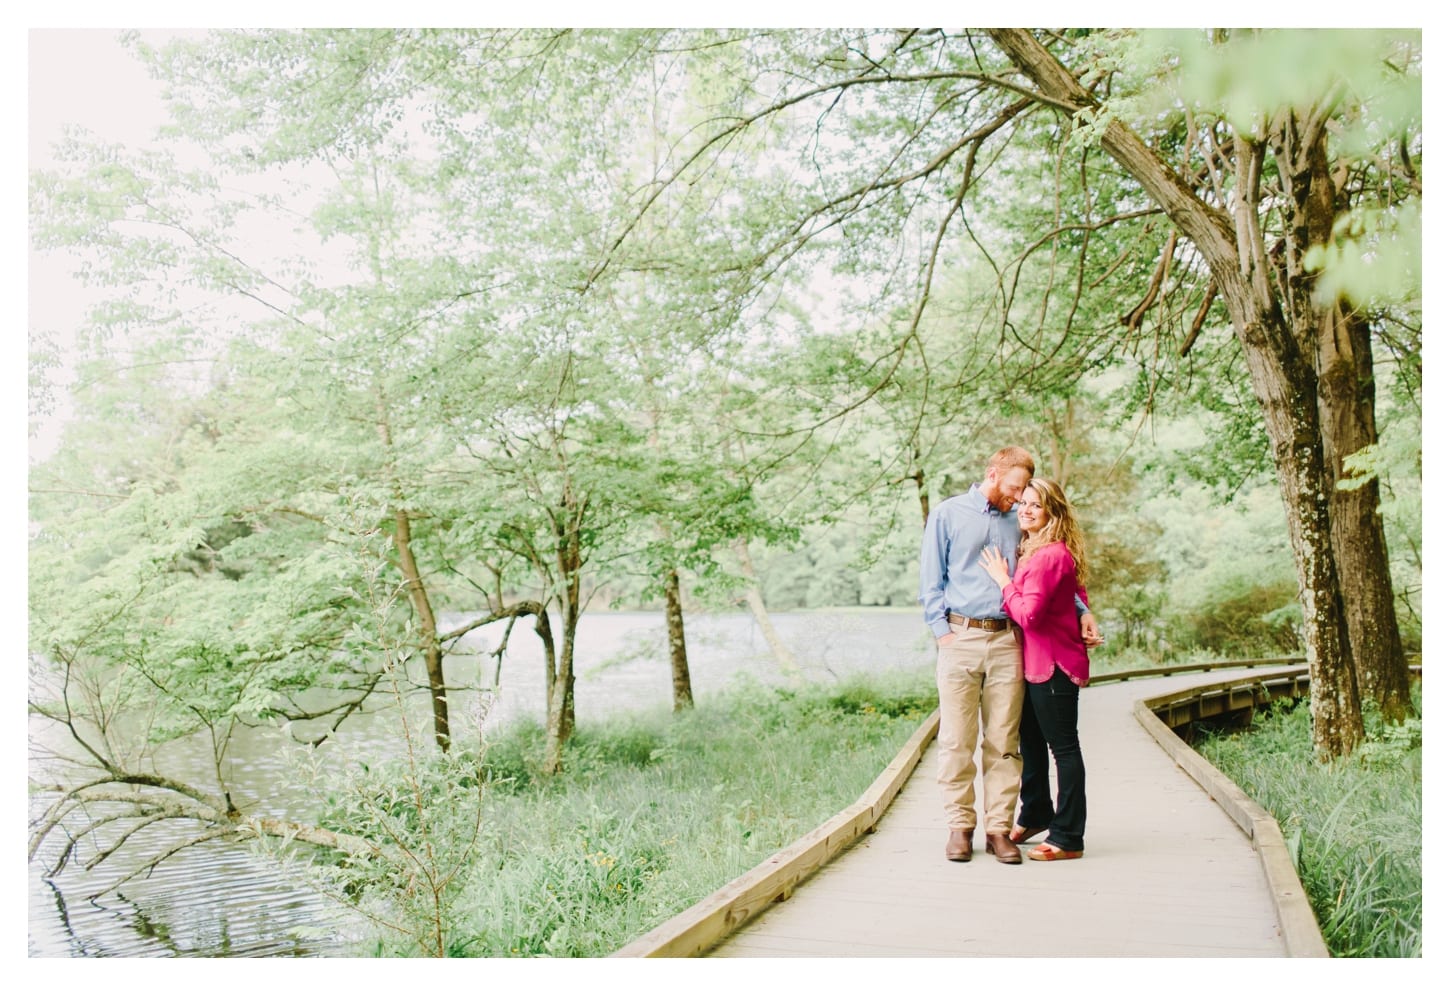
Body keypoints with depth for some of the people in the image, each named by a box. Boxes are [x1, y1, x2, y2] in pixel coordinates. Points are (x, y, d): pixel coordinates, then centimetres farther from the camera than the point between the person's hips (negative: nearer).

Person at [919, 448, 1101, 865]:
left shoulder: (1016, 523, 17)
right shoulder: (947, 514, 7)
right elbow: (932, 579, 5)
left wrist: (1080, 610, 4)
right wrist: (942, 628, -5)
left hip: (1006, 640, 3)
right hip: (961, 638, -3)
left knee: (1003, 741, 3)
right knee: (957, 740, -1)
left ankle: (999, 826, 9)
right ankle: (959, 825, 8)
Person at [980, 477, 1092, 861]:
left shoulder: (1051, 555, -19)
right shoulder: (1031, 551, 12)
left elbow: (1029, 615, -23)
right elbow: (1079, 597, 21)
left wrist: (1004, 581, -13)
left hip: (1053, 665, -10)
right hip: (1034, 663, 10)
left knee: (1063, 748, -2)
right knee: (1031, 742, 21)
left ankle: (1067, 838, 4)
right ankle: (1035, 816, 38)